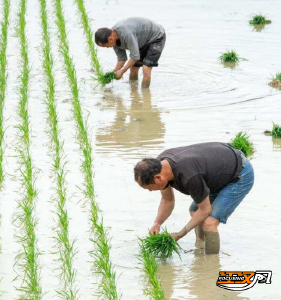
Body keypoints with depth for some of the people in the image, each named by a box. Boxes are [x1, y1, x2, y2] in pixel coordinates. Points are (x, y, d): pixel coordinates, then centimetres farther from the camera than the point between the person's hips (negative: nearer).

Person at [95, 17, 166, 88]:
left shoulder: (126, 34, -39)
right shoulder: (114, 39, -11)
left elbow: (135, 56, -34)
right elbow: (121, 58, -1)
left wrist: (122, 71, -27)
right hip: (143, 42, 9)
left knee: (146, 69, -18)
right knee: (133, 69, 7)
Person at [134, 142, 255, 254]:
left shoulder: (190, 177, -39)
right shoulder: (160, 163, -12)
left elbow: (205, 209, -23)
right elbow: (167, 200, 4)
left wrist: (179, 235, -19)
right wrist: (157, 223, -12)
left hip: (240, 176, -10)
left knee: (208, 223, -20)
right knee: (194, 212, 20)